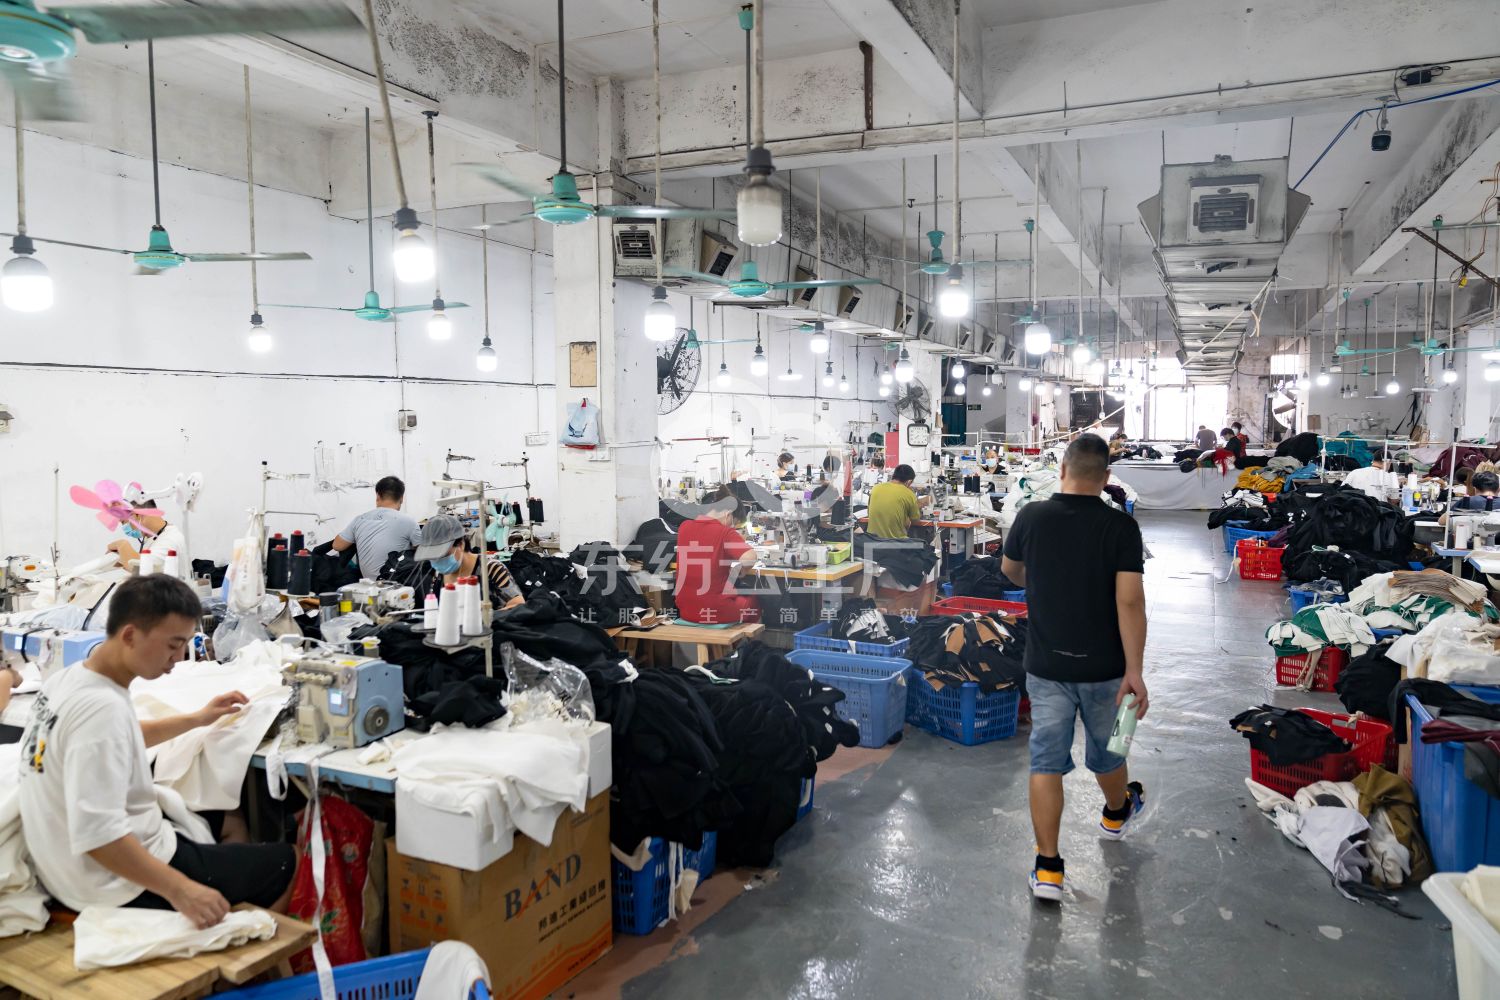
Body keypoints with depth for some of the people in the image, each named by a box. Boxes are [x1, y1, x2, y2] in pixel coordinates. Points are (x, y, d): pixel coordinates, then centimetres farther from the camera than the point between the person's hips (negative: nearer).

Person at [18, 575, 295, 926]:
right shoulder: (101, 709, -30)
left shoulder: (68, 679, 0)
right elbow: (96, 835, -35)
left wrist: (195, 719, 21)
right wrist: (179, 890, -35)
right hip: (122, 887, -10)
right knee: (285, 861, 0)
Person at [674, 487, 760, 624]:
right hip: (715, 612, -6)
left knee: (737, 597, 36)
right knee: (753, 603, 29)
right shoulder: (725, 533, -16)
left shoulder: (684, 527, 1)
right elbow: (750, 559, -31)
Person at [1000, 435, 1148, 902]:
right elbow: (1129, 601, -20)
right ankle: (1117, 813, 51)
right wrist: (1134, 672, -17)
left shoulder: (1031, 517, -6)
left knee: (1046, 762, 4)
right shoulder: (1121, 526, -13)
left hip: (1046, 666, 1)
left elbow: (1009, 569, 13)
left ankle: (1048, 868, 3)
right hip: (1103, 668, 0)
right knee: (1106, 750, 22)